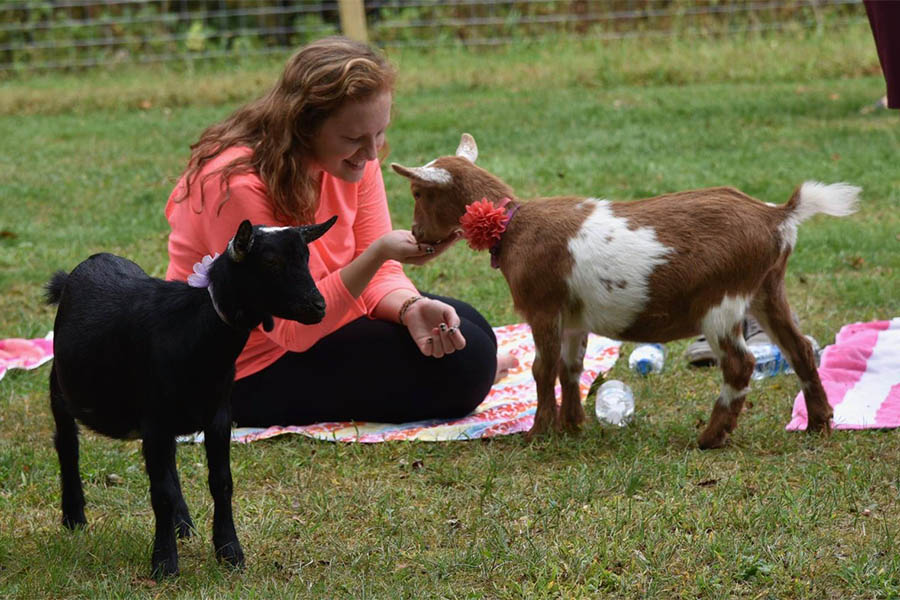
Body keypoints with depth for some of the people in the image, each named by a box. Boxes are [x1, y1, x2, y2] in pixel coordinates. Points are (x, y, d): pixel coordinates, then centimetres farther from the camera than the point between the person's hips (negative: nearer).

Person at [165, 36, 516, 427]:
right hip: (255, 373, -8)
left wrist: (411, 307, -26)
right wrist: (379, 254, -38)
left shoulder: (353, 160, -6)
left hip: (320, 321, 8)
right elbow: (292, 329, -28)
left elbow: (377, 274, -2)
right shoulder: (237, 185, -29)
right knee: (461, 366, -14)